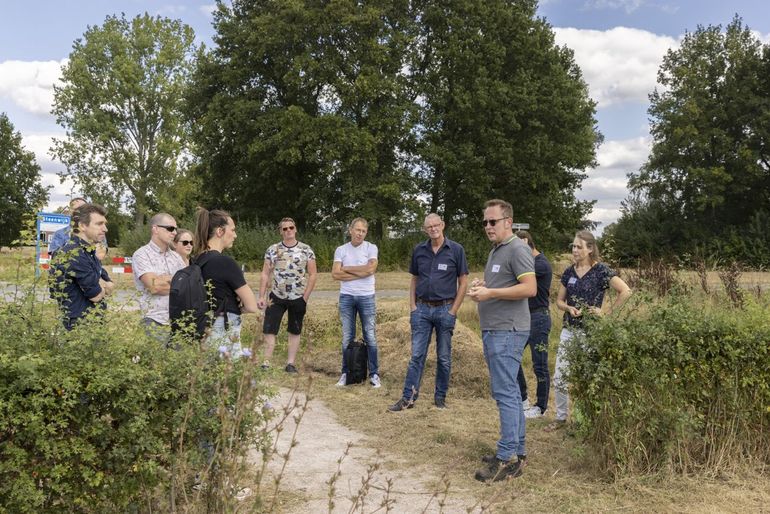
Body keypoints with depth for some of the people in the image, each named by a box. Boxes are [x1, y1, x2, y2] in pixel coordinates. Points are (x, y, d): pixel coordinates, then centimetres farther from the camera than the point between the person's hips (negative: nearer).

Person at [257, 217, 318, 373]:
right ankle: (266, 363, 3)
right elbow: (265, 274, 1)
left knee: (294, 332, 9)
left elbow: (313, 274, -3)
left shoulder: (306, 250, -4)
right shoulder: (272, 250, 0)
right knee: (269, 330, -3)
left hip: (298, 298, -1)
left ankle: (290, 363, 17)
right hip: (277, 296, 1)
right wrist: (261, 296, -6)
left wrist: (305, 298, -9)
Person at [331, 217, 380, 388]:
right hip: (346, 297, 2)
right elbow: (335, 274, -7)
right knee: (347, 337, 8)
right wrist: (360, 273, -12)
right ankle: (346, 373, 18)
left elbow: (371, 268, -16)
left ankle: (374, 374, 10)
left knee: (370, 337, 2)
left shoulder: (371, 248, 0)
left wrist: (347, 268, -8)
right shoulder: (341, 250, 5)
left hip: (366, 297, -1)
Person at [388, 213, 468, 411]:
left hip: (445, 309, -2)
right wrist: (412, 306, 4)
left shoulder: (456, 250, -3)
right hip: (422, 309, 2)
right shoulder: (418, 251, 5)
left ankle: (440, 397, 19)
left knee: (444, 357, 8)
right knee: (417, 355, 3)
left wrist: (453, 311, -6)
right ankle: (408, 398, 7)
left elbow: (463, 282, -1)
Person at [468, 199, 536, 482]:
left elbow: (530, 288, -21)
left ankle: (507, 458, -3)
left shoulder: (518, 249, -11)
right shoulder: (495, 251, 19)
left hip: (507, 332, -10)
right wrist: (481, 286, 10)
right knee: (509, 392, 13)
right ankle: (517, 451, 22)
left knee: (505, 393, -8)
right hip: (493, 331, 10)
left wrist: (490, 293, -21)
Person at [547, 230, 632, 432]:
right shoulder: (569, 272, 7)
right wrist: (569, 308, -8)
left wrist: (607, 313, -13)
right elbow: (559, 301, 13)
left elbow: (625, 291, -14)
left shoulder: (601, 270, -9)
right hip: (569, 330, 5)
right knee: (559, 376, 5)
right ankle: (560, 417, 21)